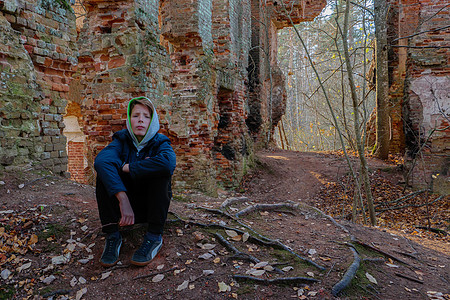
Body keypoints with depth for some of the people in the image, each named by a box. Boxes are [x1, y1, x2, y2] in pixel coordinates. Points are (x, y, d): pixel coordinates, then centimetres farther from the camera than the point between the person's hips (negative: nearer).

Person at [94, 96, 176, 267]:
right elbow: (101, 160, -30)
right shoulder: (122, 140, -6)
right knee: (105, 171, -20)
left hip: (152, 206, -1)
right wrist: (123, 199, -43)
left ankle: (154, 236, -22)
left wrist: (128, 167, -29)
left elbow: (168, 163, -37)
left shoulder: (160, 143, -10)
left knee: (161, 171, -28)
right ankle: (112, 235, -18)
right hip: (126, 202, 2)